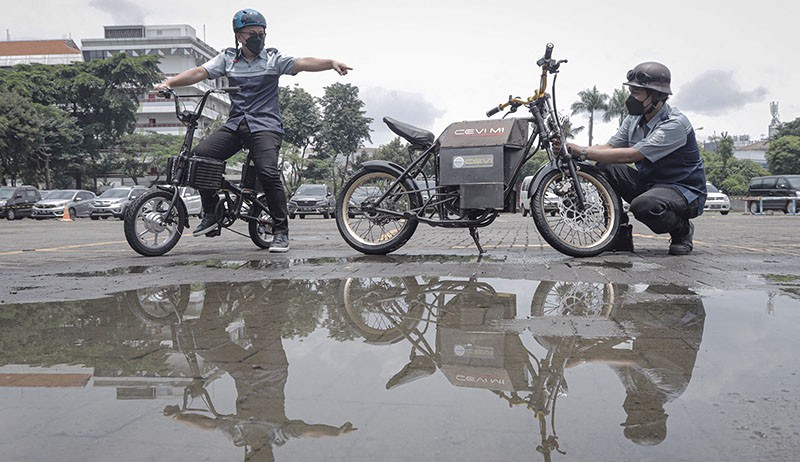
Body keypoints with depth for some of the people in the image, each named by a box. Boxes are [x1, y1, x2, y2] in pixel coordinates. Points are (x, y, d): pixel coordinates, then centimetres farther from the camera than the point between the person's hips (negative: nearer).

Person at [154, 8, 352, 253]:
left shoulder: (273, 58, 3)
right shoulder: (228, 58, 12)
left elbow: (302, 63, -11)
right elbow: (199, 72, 5)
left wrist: (331, 63, -29)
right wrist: (168, 82, -9)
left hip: (265, 125, -4)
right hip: (235, 124, 4)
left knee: (268, 172, -24)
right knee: (199, 155, -12)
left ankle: (281, 231, -11)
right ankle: (211, 216, 1)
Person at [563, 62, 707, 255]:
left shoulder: (674, 124, -23)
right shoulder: (634, 120, 3)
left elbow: (630, 155, -31)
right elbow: (609, 148, -5)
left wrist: (583, 152, -31)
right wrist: (575, 150, -23)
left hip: (684, 190, -7)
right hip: (649, 183, 7)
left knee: (643, 205, -39)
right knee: (605, 167, -13)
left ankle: (682, 230, -4)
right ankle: (620, 232, -5)